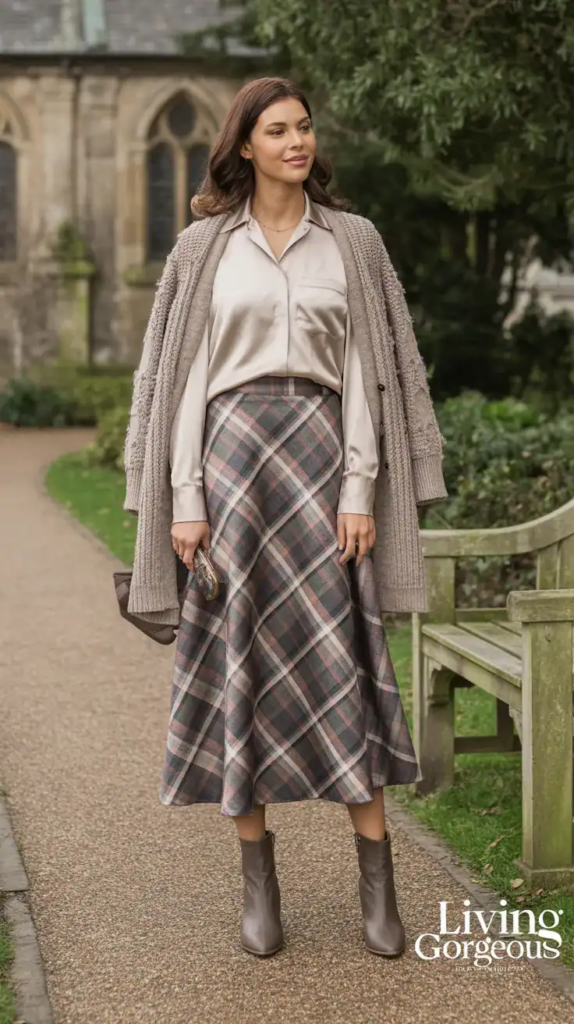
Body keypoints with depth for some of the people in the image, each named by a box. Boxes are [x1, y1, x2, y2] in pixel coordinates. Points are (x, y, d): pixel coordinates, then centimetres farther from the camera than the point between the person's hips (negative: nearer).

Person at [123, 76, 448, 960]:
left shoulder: (351, 240, 8)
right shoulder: (204, 247, 7)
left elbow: (365, 370, 3)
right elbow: (184, 376, 5)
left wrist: (361, 490, -6)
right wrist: (184, 500, -3)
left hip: (321, 455, 0)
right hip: (232, 455, 0)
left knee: (342, 658, -3)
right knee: (241, 661, 2)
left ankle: (378, 881, 3)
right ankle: (259, 880, 11)